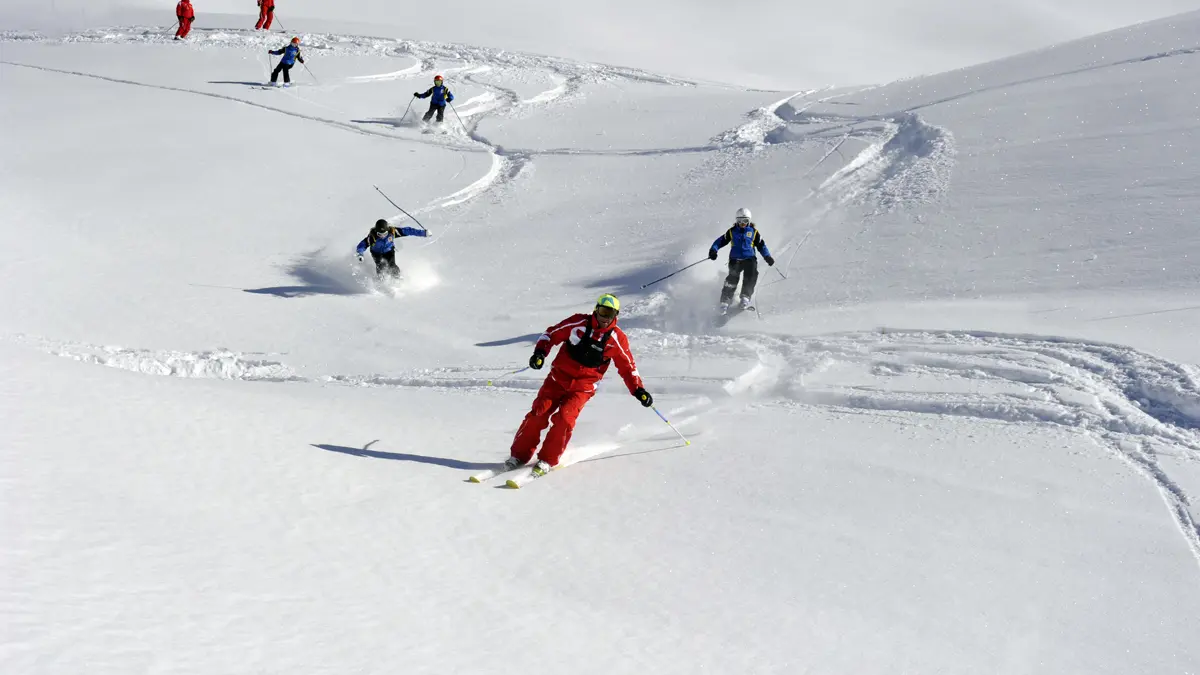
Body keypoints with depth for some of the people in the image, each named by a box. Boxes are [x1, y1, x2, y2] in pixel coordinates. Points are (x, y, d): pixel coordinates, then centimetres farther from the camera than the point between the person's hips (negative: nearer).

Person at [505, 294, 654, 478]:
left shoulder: (617, 338, -4)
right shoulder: (579, 322, -5)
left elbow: (627, 367, 4)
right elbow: (552, 333, 3)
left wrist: (638, 390, -7)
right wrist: (540, 351, -13)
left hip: (583, 386, -1)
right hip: (558, 377, 1)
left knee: (564, 418, -20)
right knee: (538, 414, -9)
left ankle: (547, 461, -7)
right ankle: (519, 455, 4)